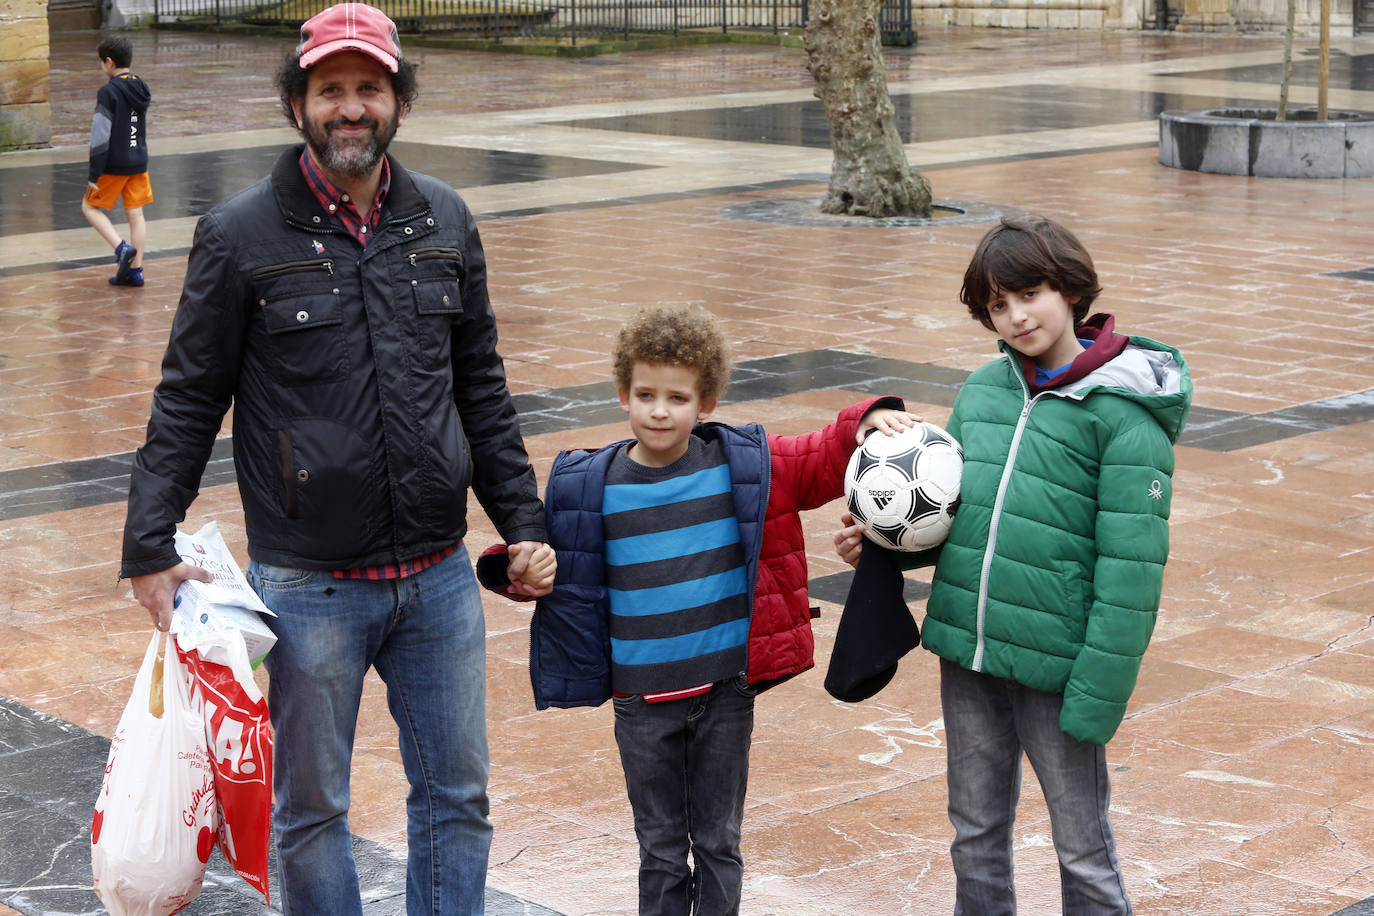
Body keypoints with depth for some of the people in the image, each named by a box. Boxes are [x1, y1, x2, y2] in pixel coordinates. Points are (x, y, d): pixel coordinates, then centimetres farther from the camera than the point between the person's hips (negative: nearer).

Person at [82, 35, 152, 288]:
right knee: (135, 214, 9)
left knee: (90, 207, 8)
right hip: (139, 162, 7)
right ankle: (135, 270, 8)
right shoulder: (141, 88, 6)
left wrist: (94, 175, -14)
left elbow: (101, 137, -18)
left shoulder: (108, 92, -16)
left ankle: (122, 248, -11)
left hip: (114, 165, -7)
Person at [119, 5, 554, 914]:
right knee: (312, 811, 9)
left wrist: (523, 522, 11)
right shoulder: (241, 235, -5)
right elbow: (187, 402, -1)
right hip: (308, 588, -3)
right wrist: (149, 548, -7)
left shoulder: (444, 221, 6)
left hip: (439, 577, 3)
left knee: (458, 797, 11)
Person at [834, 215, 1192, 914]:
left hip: (1055, 666, -5)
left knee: (1082, 849, 9)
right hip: (966, 652, 6)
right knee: (976, 837, 19)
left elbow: (1131, 566, -15)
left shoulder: (1123, 412, -12)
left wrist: (1100, 692, -18)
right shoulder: (982, 390, 6)